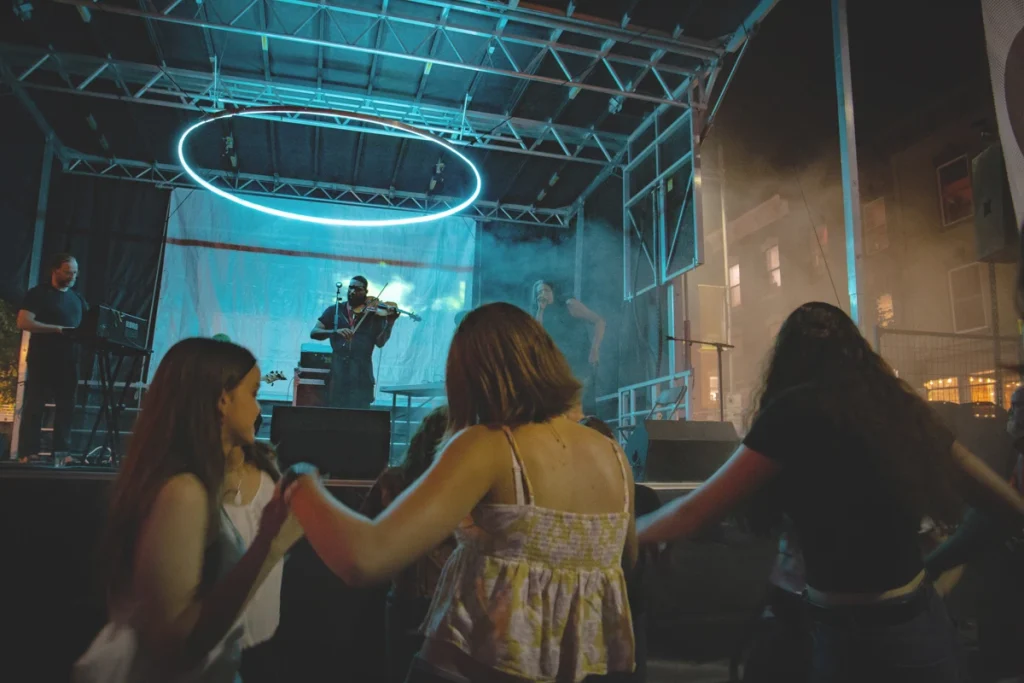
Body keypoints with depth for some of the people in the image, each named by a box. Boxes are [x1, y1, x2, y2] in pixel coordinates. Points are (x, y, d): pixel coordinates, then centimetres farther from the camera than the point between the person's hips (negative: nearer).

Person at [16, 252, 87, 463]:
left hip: (68, 361, 6)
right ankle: (29, 453, 0)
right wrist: (57, 329, -21)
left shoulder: (77, 298, 16)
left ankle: (61, 452, 5)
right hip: (42, 360, -5)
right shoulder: (38, 293, -2)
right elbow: (23, 322, -12)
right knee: (34, 407, -2)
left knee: (66, 407, 3)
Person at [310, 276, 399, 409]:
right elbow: (314, 333, 1)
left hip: (361, 375, -1)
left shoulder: (375, 313, 6)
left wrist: (390, 322, -18)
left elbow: (380, 342, -3)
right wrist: (336, 331, -17)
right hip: (337, 373, 1)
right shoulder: (335, 310, 10)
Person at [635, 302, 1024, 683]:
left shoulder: (797, 411, -16)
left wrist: (626, 533, 2)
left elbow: (697, 511, -13)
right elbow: (990, 491, 14)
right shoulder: (896, 404, 3)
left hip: (861, 641, -7)